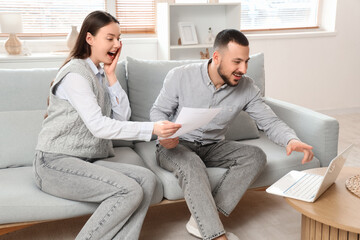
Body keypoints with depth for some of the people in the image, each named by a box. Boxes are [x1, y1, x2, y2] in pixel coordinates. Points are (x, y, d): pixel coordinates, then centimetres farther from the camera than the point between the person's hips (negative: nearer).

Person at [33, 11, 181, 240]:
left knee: (147, 178, -16)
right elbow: (98, 126, -22)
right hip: (57, 163, -7)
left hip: (89, 160, 8)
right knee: (130, 191, -25)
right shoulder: (75, 73, -11)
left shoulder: (100, 74, 15)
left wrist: (111, 75, 0)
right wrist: (152, 128, -29)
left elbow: (122, 117, 5)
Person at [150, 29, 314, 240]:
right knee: (191, 163, -38)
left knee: (256, 156, -21)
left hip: (213, 147, 4)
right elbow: (158, 111, -5)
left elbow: (270, 121, -7)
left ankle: (201, 221, -24)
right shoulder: (180, 76, -15)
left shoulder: (247, 87, -8)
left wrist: (292, 140, -30)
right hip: (177, 146, -4)